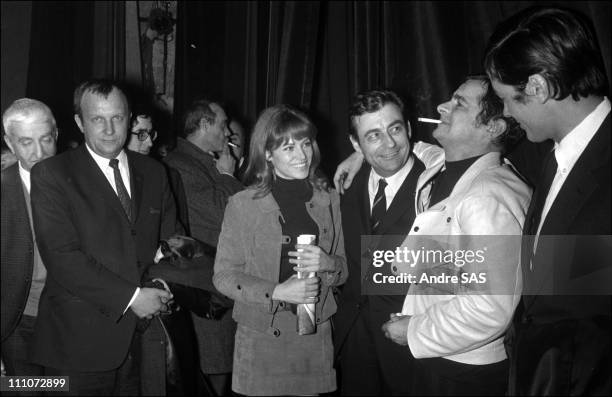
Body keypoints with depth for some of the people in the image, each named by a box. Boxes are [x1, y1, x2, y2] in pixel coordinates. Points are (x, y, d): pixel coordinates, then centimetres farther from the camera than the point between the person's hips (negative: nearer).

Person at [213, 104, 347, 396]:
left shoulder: (329, 200, 4)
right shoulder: (243, 204, -6)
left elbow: (343, 270, 11)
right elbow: (224, 276, -5)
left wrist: (326, 264, -11)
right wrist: (277, 292, -18)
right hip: (261, 341, -2)